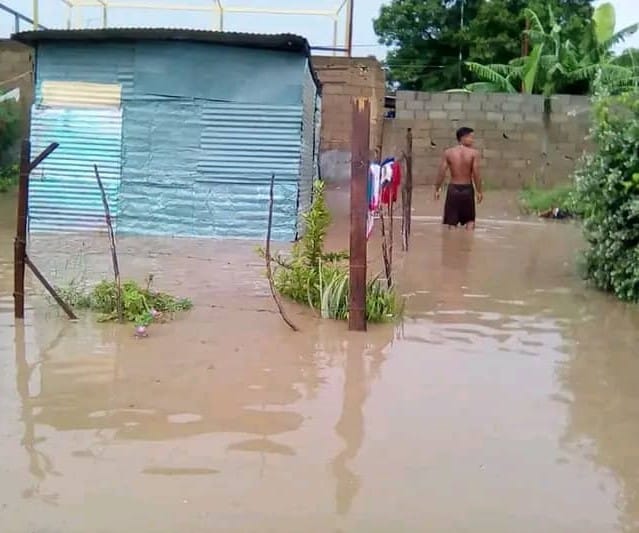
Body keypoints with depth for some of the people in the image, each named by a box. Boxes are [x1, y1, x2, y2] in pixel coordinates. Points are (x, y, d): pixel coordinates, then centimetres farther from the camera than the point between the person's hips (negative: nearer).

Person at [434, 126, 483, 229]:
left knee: (451, 223, 7)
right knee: (470, 220, 15)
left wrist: (437, 189, 5)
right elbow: (476, 174, -10)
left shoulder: (448, 153, -2)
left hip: (453, 189, 1)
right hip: (467, 189, -1)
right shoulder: (474, 153, -7)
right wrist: (479, 191, -2)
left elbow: (441, 173, -5)